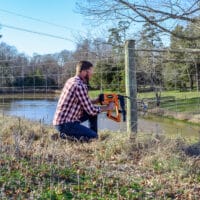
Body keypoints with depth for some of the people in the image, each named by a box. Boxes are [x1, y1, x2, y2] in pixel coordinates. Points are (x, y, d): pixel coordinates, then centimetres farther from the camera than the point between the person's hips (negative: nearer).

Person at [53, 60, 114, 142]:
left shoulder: (71, 80, 9)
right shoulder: (80, 86, -20)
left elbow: (84, 103, 19)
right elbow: (91, 110, -15)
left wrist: (97, 100, 8)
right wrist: (107, 107, -1)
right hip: (65, 124, -10)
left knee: (94, 111, 14)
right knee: (94, 137, -6)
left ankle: (93, 135, 16)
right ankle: (66, 135, -6)